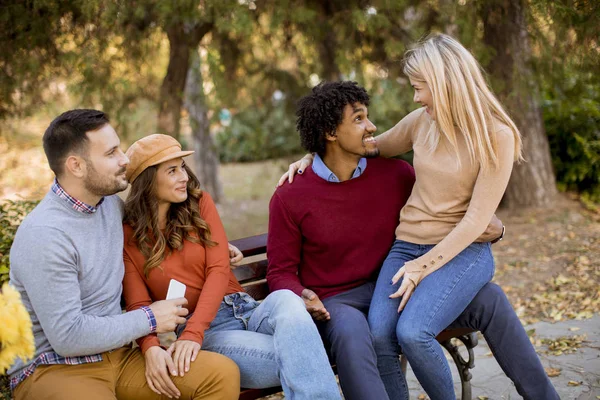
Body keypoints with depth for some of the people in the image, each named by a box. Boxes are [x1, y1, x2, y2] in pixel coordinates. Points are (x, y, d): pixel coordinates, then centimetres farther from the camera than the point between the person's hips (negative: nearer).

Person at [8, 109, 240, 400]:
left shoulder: (110, 203, 6)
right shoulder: (44, 235, -19)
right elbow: (68, 337, -21)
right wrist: (149, 320, -11)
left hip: (117, 355, 8)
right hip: (53, 368, -7)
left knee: (224, 373, -14)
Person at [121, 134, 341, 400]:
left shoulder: (200, 203, 7)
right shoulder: (127, 235, 2)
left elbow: (218, 271, -4)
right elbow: (138, 305, -4)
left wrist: (192, 333, -20)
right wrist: (151, 348, -28)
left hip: (245, 309, 3)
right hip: (199, 331, -3)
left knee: (285, 300, -35)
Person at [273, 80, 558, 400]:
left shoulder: (394, 174, 2)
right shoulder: (289, 199, -7)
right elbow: (281, 272, -1)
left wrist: (492, 228, -7)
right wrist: (302, 296, -24)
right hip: (339, 303, -4)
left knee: (488, 298, -10)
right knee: (352, 333, -40)